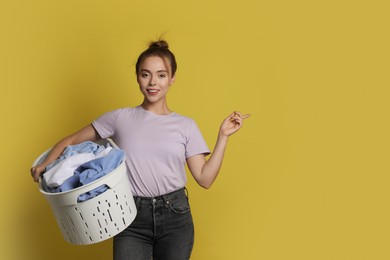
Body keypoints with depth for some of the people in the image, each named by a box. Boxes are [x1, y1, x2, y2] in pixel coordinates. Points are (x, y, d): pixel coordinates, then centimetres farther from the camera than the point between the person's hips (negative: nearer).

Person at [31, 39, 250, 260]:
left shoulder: (186, 126, 5)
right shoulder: (120, 118, 4)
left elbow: (205, 179, 2)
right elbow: (73, 141, 10)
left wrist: (223, 136, -3)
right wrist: (46, 164, -6)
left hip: (175, 216, 1)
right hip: (132, 218, -1)